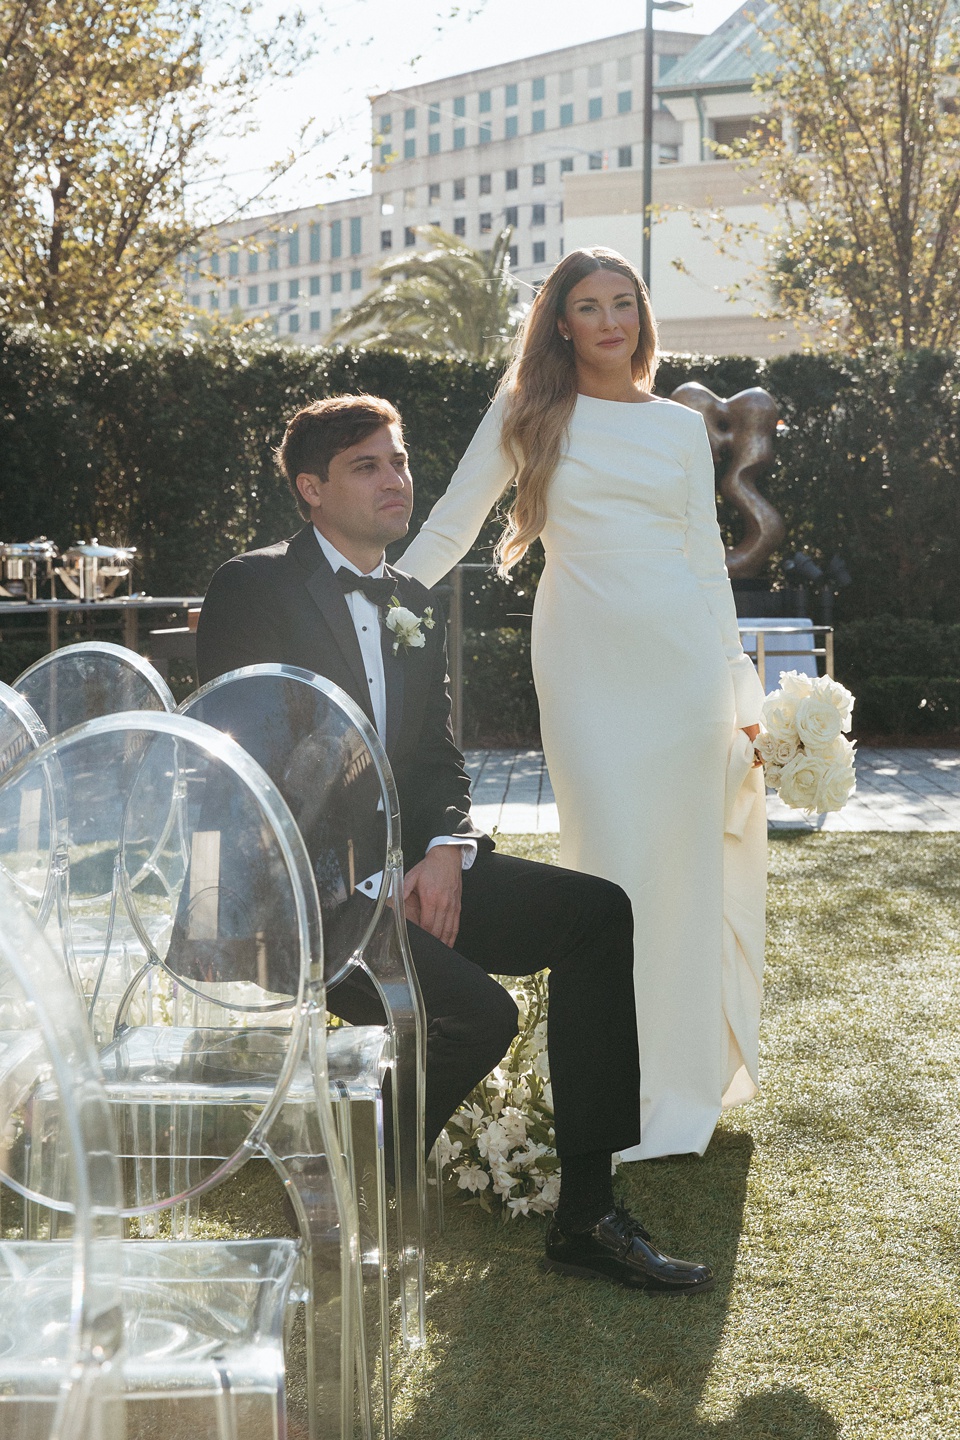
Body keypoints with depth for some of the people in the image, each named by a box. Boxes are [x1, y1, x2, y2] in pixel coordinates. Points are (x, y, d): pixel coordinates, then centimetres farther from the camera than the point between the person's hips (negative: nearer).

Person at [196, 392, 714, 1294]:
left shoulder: (410, 603, 18)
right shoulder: (254, 589, -5)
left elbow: (438, 755, 15)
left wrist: (445, 849, -7)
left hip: (406, 868, 8)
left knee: (600, 914, -9)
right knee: (477, 1015, -27)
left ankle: (586, 1216, -6)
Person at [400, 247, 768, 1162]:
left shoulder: (682, 427, 12)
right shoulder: (528, 412, 7)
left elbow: (707, 561, 13)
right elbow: (448, 529, 7)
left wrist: (740, 690, 10)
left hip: (682, 655, 2)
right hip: (585, 659, -2)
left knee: (685, 862, 4)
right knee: (611, 865, -5)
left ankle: (687, 1076, 20)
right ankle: (628, 1096, 7)